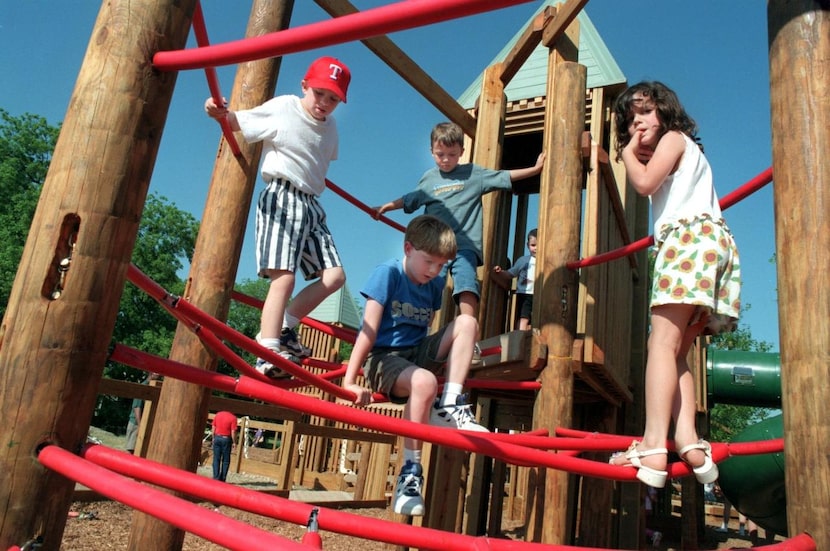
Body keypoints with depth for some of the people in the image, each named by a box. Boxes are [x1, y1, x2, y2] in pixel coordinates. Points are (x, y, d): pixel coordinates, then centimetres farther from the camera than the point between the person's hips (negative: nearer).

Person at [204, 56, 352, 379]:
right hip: (281, 198, -7)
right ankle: (267, 355, -13)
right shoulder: (282, 107, -3)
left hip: (311, 204, 7)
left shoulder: (330, 127, 14)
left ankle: (282, 328, 11)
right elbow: (238, 122, -1)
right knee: (284, 277, -18)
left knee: (334, 276, 0)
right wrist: (220, 113, -18)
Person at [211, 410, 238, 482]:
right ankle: (222, 479, 7)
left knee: (216, 459, 10)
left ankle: (216, 477, 6)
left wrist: (213, 438, 15)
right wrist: (234, 442, -3)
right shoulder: (233, 418, -11)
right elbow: (233, 432, -12)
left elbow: (213, 428, 6)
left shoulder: (218, 414, 2)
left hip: (217, 438, 3)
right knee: (225, 460, 7)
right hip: (226, 439, -3)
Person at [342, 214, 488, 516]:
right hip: (382, 358, -6)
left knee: (467, 322, -12)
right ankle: (410, 474, -24)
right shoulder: (388, 273, -13)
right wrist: (349, 381, -26)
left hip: (417, 353, 6)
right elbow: (369, 330, -20)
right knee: (424, 381, -36)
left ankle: (449, 407, -16)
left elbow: (424, 329, 12)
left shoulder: (435, 283, 5)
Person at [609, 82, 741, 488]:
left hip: (692, 234, -10)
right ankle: (688, 441, -12)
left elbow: (644, 182, -6)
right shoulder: (681, 153, 36)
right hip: (701, 240, 10)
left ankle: (653, 446, -31)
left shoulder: (674, 138, 9)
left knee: (662, 341, -21)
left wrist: (629, 153, 11)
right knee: (674, 351, 1)